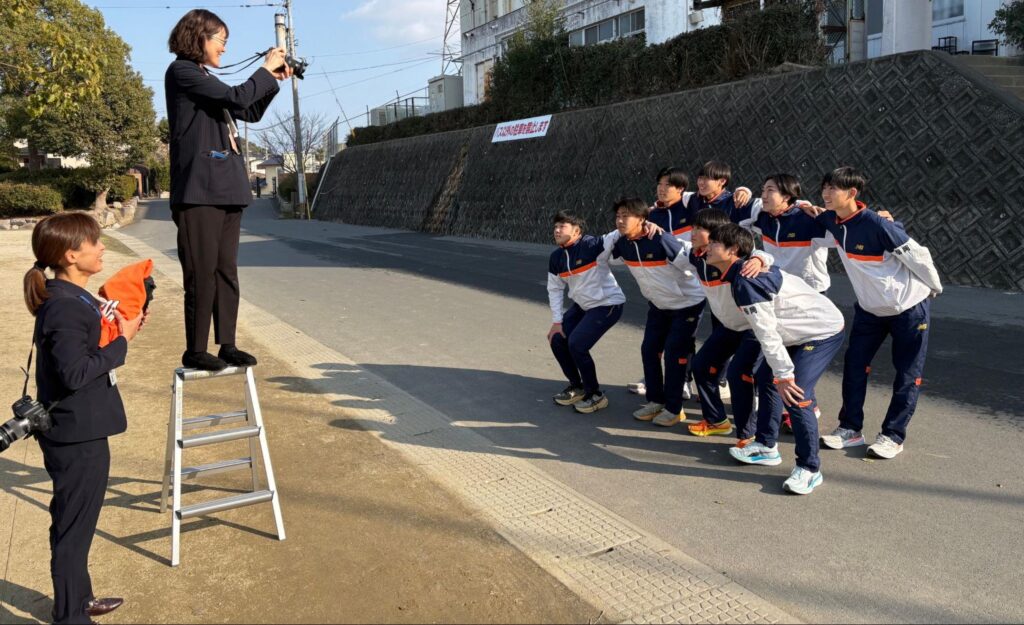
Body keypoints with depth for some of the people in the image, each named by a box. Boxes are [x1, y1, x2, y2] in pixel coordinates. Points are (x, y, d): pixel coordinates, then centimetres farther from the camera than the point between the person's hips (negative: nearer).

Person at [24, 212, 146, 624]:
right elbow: (75, 372, -27)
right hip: (77, 438, -10)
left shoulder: (73, 300, 9)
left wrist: (122, 329, 3)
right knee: (74, 529, 4)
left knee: (75, 524, 23)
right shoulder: (65, 309, -22)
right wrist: (122, 342, -19)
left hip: (80, 433, 10)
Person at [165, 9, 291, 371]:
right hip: (199, 189, -9)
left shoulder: (206, 80, 22)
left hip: (227, 188, 9)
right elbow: (237, 98, -14)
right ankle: (195, 350, 2)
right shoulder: (181, 72, -4)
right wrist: (266, 69, 0)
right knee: (202, 273, -6)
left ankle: (227, 345, 13)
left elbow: (250, 112, 27)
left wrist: (274, 80, 16)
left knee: (227, 271, 8)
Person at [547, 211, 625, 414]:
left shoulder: (593, 245, -23)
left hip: (608, 304, -8)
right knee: (557, 339, 1)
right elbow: (555, 289, 7)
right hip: (582, 306, 8)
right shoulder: (556, 258, -1)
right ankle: (576, 387, 24)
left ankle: (596, 395, 2)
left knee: (577, 344, -19)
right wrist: (557, 322, 2)